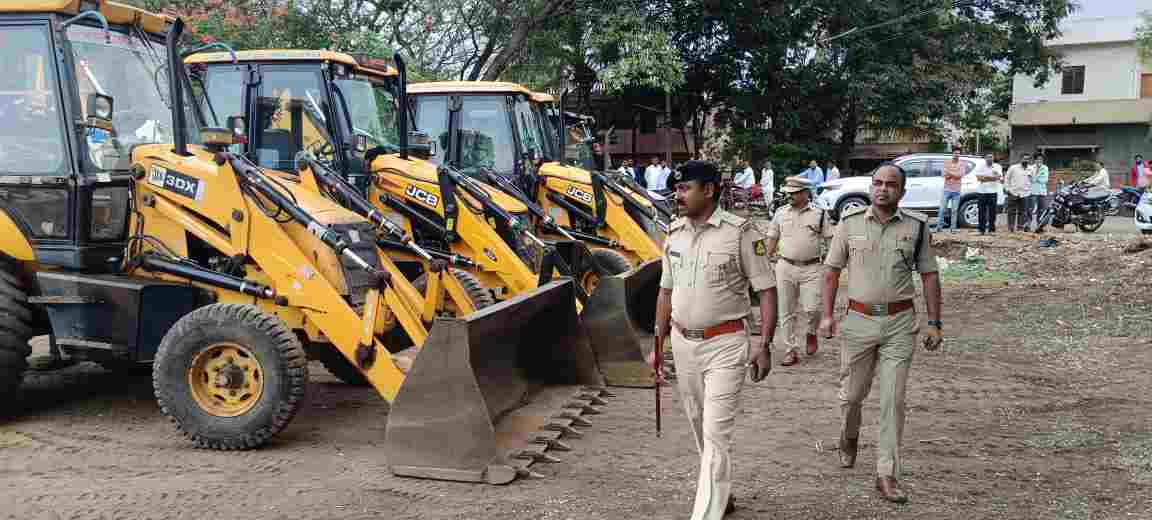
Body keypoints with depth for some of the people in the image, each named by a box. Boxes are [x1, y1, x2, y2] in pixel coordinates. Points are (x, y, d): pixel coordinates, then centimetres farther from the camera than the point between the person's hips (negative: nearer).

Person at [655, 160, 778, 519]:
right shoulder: (674, 234, 5)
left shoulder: (740, 232, -12)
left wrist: (763, 345, -14)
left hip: (725, 345, -6)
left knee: (716, 433, -8)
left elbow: (766, 290, -9)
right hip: (682, 344, 6)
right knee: (699, 428, 17)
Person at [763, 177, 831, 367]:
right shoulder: (780, 213, 8)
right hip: (785, 267, 2)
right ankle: (791, 351, 14)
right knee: (787, 312, 4)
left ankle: (811, 333, 23)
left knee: (811, 308, -10)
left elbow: (831, 239, 3)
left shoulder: (819, 214, 2)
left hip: (811, 268, -2)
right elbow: (772, 239, 14)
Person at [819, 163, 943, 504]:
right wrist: (826, 315, -2)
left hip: (900, 323, 0)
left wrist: (934, 322, 1)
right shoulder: (850, 222, 1)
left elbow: (929, 275, 5)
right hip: (858, 320, 1)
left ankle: (887, 475, 8)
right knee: (851, 394, 11)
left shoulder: (916, 226, 1)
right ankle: (848, 439, 42)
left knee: (893, 401, -1)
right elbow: (832, 270, 5)